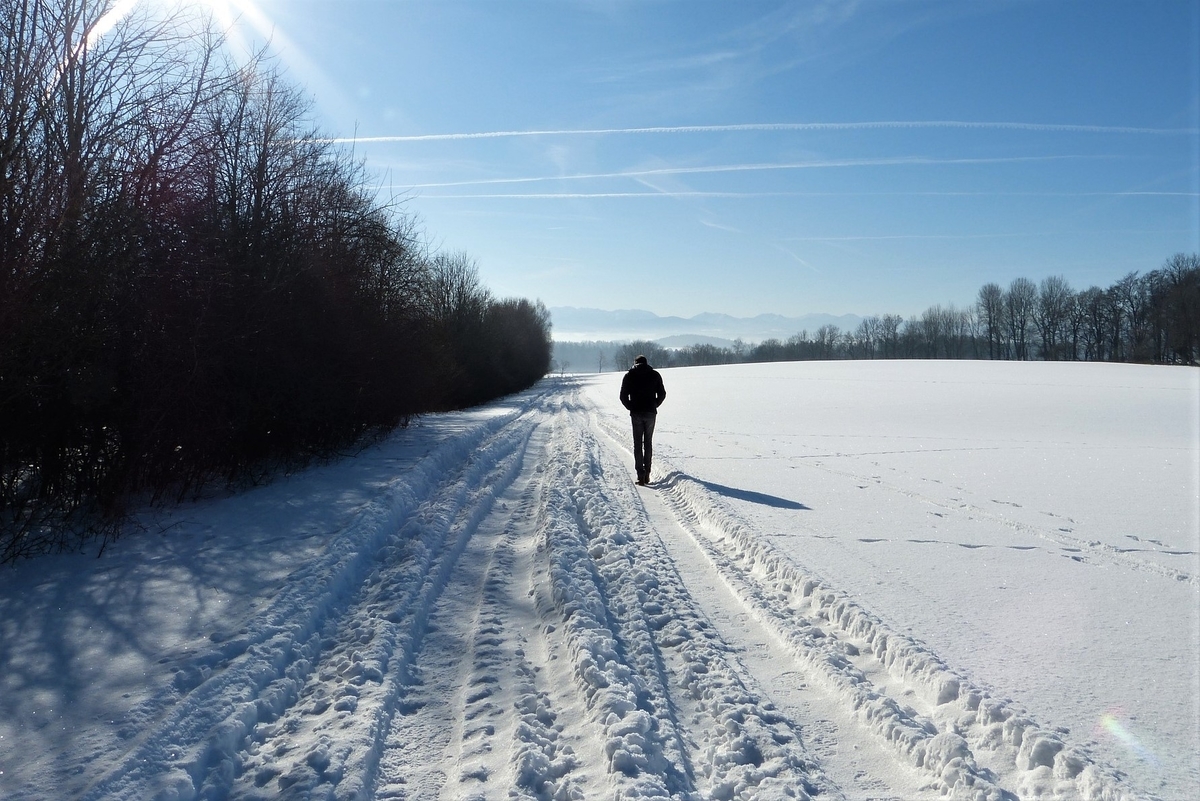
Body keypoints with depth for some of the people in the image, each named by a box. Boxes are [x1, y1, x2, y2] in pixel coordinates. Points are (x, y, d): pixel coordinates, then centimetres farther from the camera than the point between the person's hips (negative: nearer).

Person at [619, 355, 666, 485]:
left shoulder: (629, 376, 2)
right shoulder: (655, 375, 5)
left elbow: (623, 396, -2)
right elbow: (662, 394, 3)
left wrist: (631, 407, 10)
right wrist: (654, 406, 13)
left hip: (636, 414, -1)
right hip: (651, 413, 1)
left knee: (637, 444, 3)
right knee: (648, 443, 12)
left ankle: (641, 474, -8)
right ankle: (647, 473, 13)